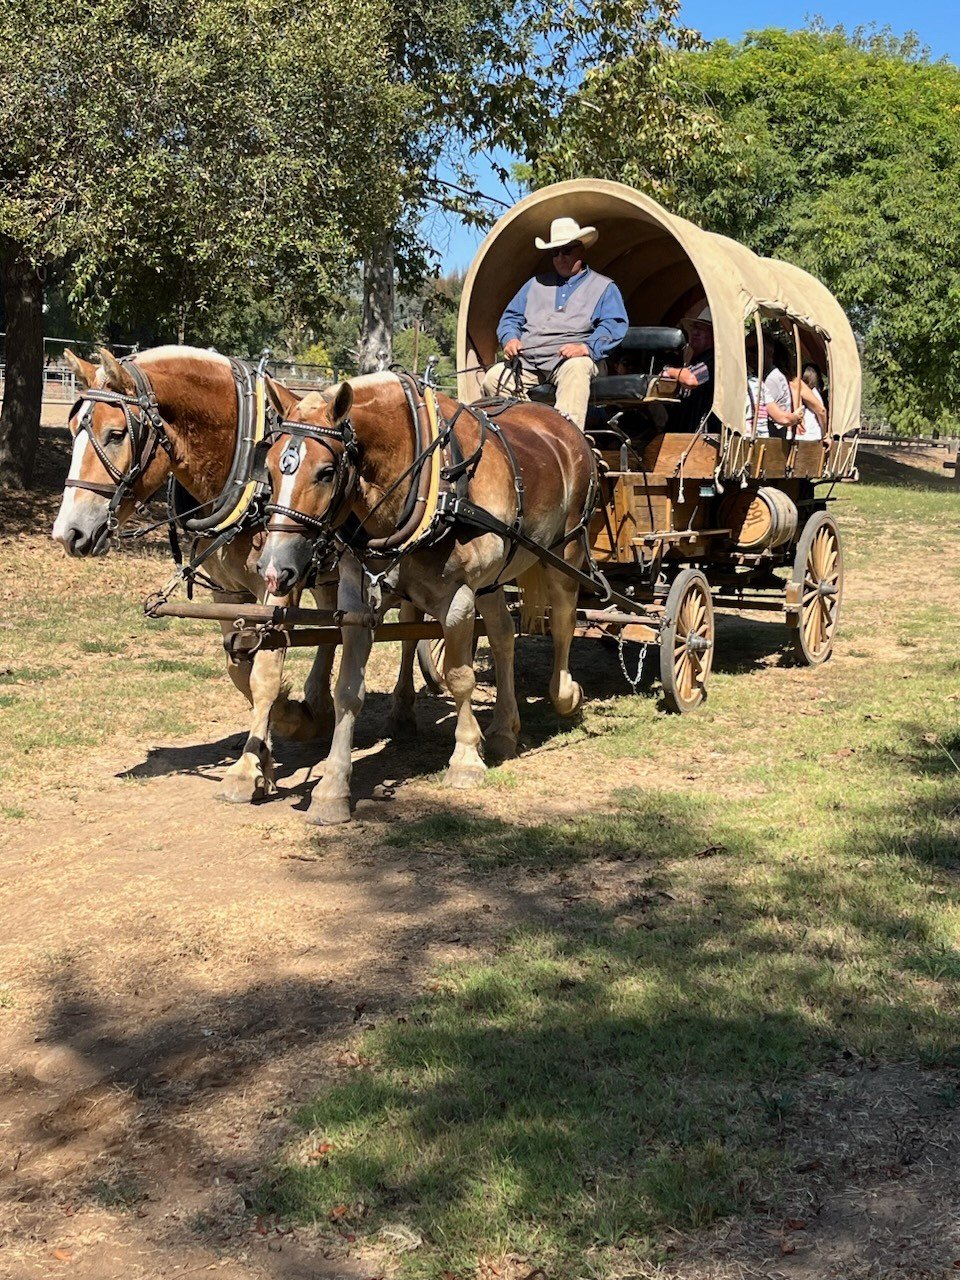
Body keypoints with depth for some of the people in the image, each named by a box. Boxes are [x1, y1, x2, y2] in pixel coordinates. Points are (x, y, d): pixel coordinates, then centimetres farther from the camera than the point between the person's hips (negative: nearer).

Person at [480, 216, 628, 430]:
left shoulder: (603, 287, 13)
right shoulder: (536, 283, 29)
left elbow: (614, 325, -2)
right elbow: (511, 316, 26)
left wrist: (587, 347, -21)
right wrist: (510, 338, 1)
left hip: (572, 357, -4)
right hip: (526, 360, 4)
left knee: (575, 369, -40)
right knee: (493, 378, -22)